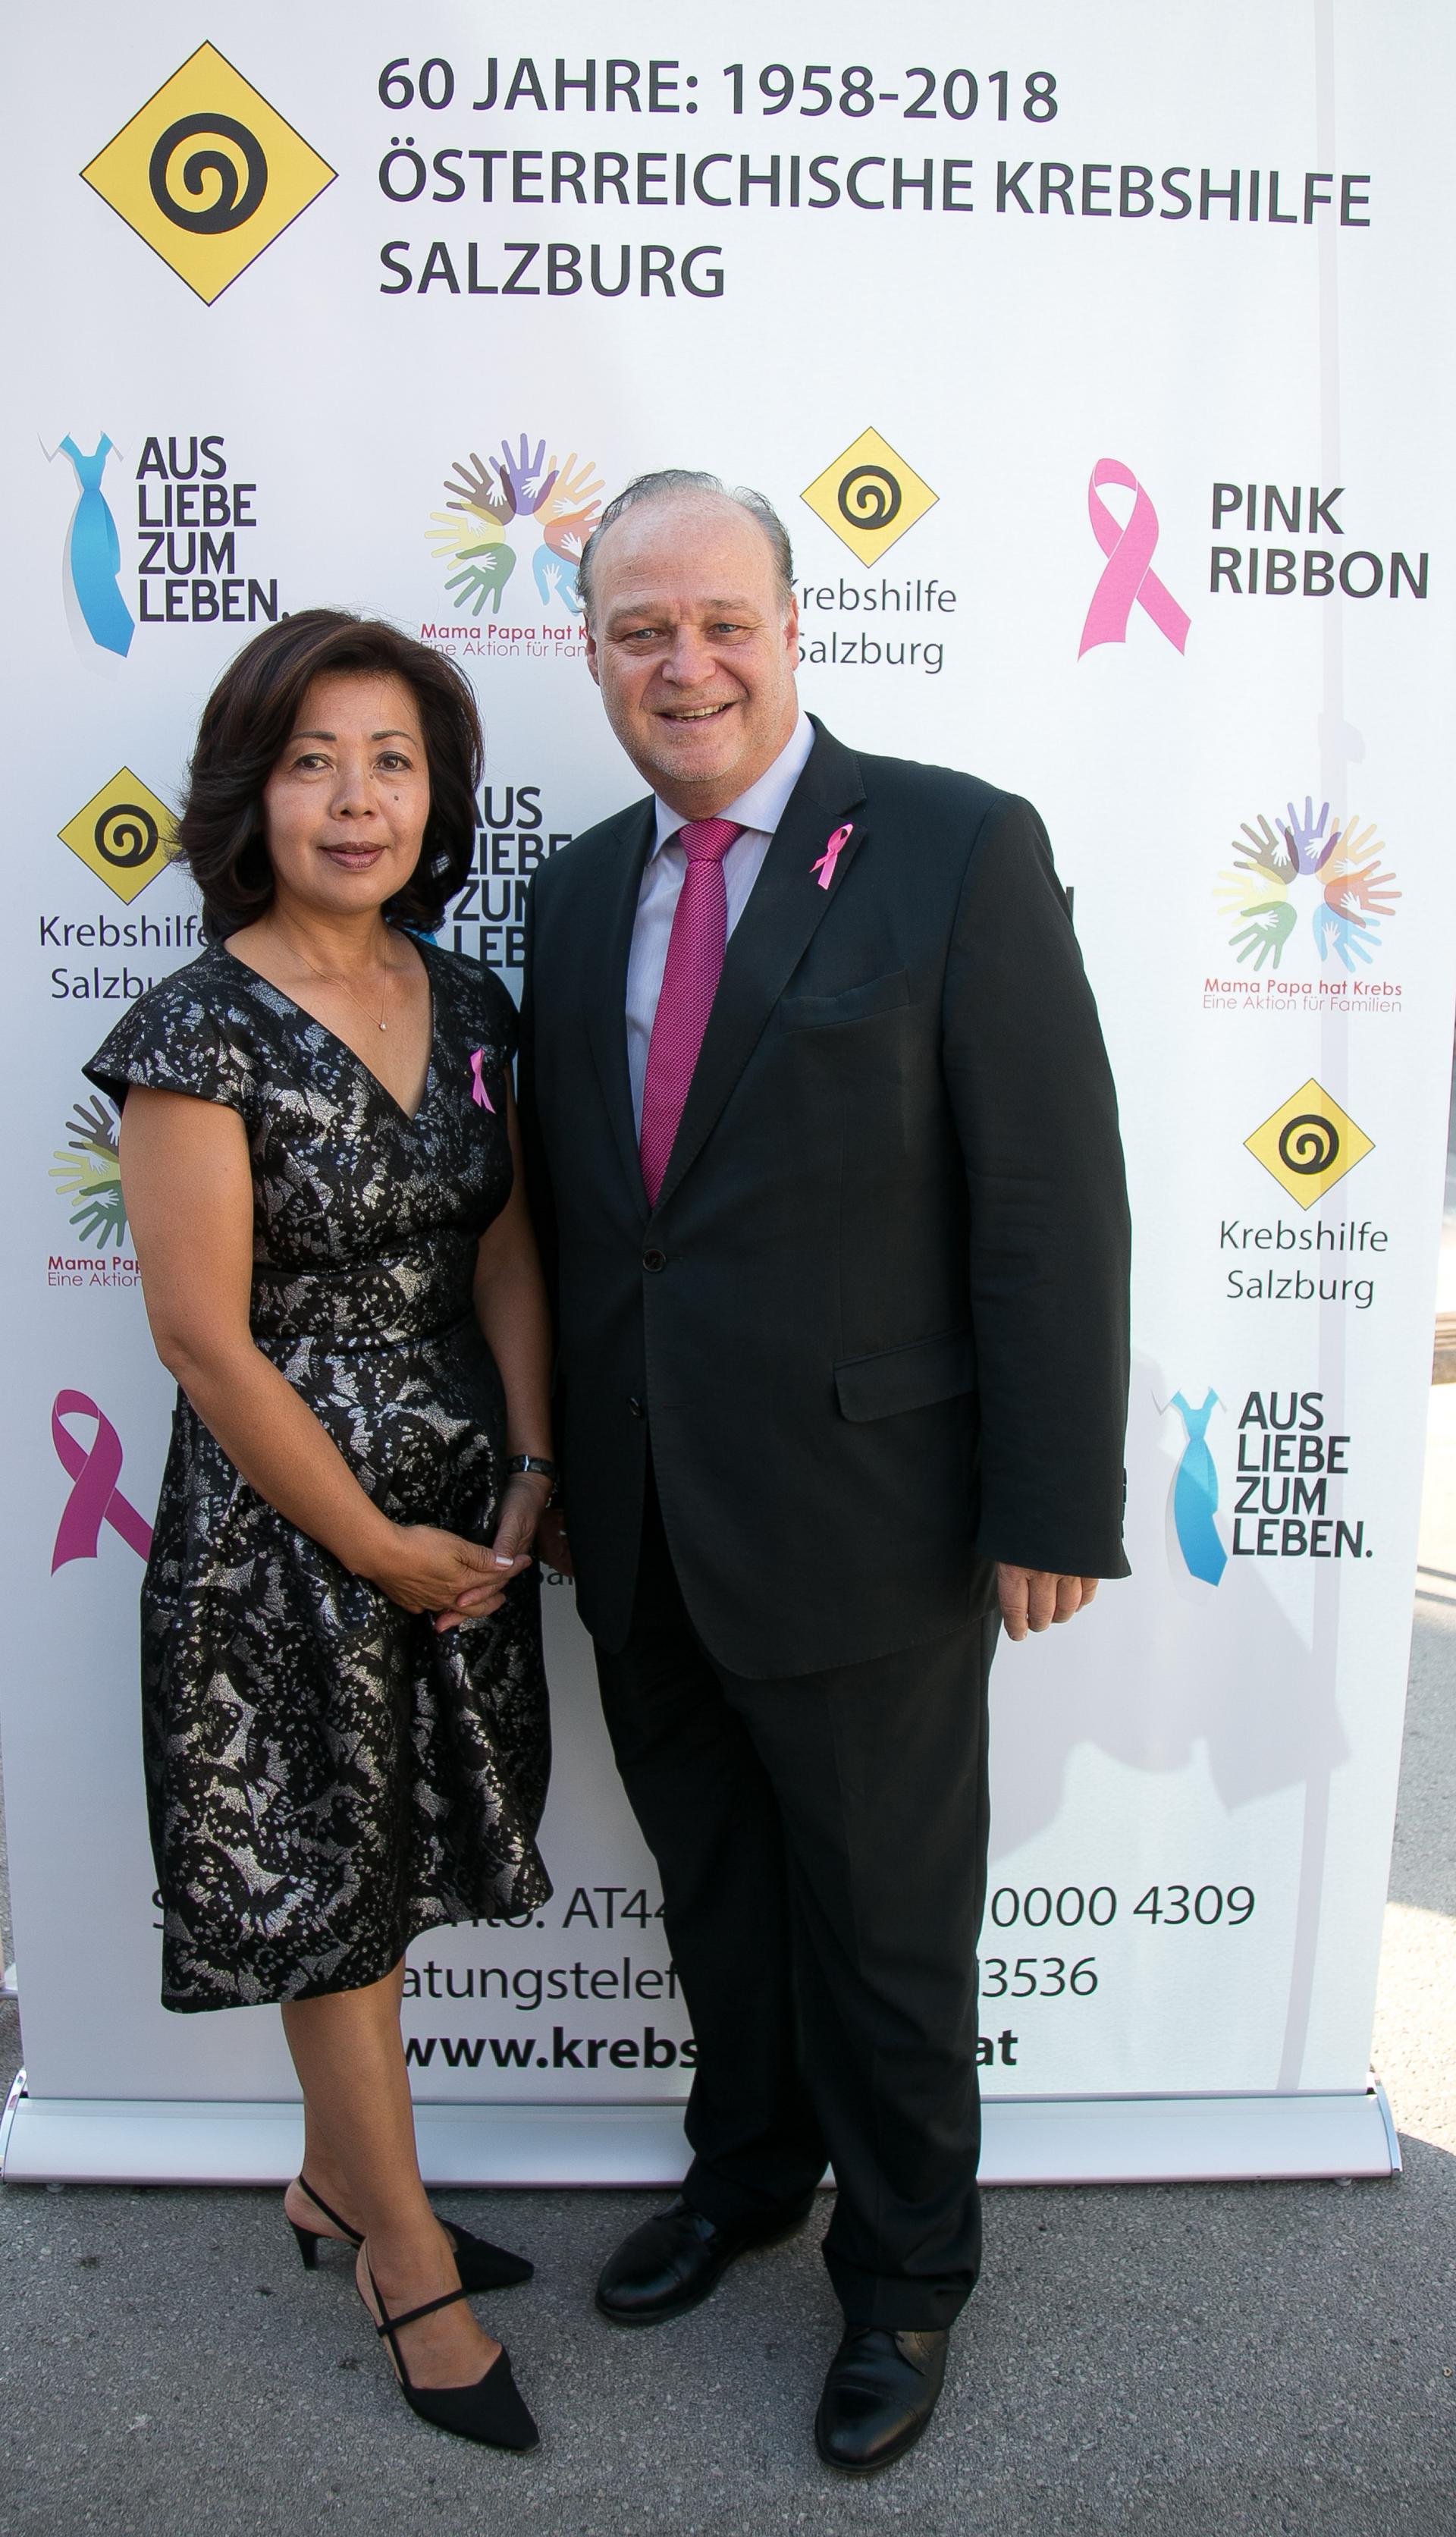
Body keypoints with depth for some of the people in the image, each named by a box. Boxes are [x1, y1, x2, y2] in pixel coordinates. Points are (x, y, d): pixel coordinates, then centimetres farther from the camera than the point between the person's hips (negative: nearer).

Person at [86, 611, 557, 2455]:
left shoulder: (469, 1005, 3)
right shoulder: (199, 1030, -16)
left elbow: (504, 1253, 5)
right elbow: (206, 1339, -17)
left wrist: (531, 1469, -5)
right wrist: (372, 1543, -11)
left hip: (464, 1501, 6)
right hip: (280, 1523, -6)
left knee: (388, 1869, 19)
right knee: (322, 1885, 10)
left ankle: (335, 2182, 43)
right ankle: (412, 2269, 30)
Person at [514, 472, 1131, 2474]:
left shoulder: (961, 848, -10)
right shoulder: (577, 890, 7)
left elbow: (1054, 1199, -13)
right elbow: (558, 1203, 10)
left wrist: (1053, 1509, -14)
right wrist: (560, 1466, 11)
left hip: (864, 1521, -5)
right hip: (641, 1534, 5)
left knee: (886, 1929, 14)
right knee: (714, 1892, 24)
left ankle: (906, 2274, 40)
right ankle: (747, 2173, 50)